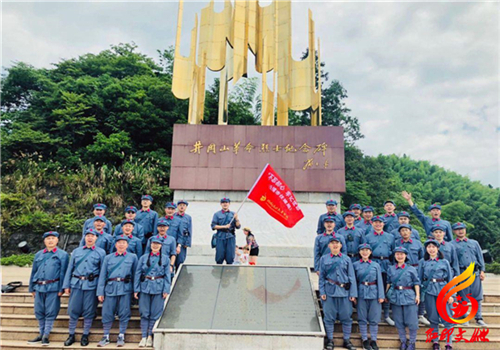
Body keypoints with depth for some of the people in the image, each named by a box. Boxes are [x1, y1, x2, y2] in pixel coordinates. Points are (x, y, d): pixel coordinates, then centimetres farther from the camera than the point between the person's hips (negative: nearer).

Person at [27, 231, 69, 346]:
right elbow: (34, 271, 17)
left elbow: (63, 272, -2)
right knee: (39, 312, 10)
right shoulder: (38, 254, 14)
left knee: (50, 312, 0)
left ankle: (46, 336, 11)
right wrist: (32, 288, 14)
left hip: (53, 288, -4)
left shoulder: (62, 254, 1)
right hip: (39, 288, 4)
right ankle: (41, 334, 24)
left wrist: (61, 289, -8)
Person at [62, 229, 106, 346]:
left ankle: (85, 336, 18)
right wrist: (66, 285, 6)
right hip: (76, 284, 2)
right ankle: (71, 335, 20)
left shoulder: (101, 252, 4)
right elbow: (70, 269, 12)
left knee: (89, 311, 4)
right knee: (73, 310, 5)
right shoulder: (76, 251, 12)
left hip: (91, 285, -2)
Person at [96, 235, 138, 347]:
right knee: (107, 313, 3)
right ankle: (106, 337, 18)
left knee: (124, 313, 2)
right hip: (110, 288, 1)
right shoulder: (108, 258, 10)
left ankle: (121, 337, 15)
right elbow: (102, 275, 7)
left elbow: (135, 274, 7)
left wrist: (135, 290, 2)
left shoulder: (133, 257, 8)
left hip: (125, 288, -1)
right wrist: (100, 292, 1)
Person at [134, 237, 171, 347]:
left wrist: (166, 290, -4)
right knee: (144, 313, 2)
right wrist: (136, 289, 0)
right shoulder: (143, 258, 7)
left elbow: (167, 275, 4)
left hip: (158, 288, 0)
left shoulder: (165, 258, 6)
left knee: (155, 313, 3)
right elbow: (137, 274, 6)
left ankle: (150, 336, 14)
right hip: (145, 287, 1)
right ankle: (144, 337, 10)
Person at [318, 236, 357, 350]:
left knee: (346, 317, 7)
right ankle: (330, 340, 19)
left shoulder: (346, 259, 5)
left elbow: (352, 277, 4)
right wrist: (322, 292, -2)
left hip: (344, 292, 1)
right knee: (329, 317, 5)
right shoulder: (324, 259, 5)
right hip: (329, 291, 0)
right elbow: (321, 277, 5)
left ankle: (347, 340, 22)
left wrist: (353, 294, -2)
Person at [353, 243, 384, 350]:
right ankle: (365, 340, 15)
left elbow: (379, 281, 5)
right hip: (361, 293, -1)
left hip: (374, 293, 1)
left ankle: (373, 340, 17)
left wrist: (381, 296, -2)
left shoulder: (376, 265, 7)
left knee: (374, 318, 5)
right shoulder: (355, 265, 4)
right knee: (362, 318, 4)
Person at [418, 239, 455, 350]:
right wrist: (419, 294, 3)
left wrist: (451, 294, -2)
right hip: (428, 291, 1)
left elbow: (450, 279, 6)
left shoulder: (444, 262, 6)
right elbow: (419, 279, 9)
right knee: (433, 318, 6)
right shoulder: (422, 262, 8)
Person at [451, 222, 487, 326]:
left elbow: (480, 257, 13)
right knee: (463, 297, 3)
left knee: (478, 296, 5)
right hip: (461, 273, -3)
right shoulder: (452, 245, 5)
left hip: (475, 272, 3)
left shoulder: (474, 243, 15)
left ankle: (479, 318, 15)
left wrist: (482, 271, 3)